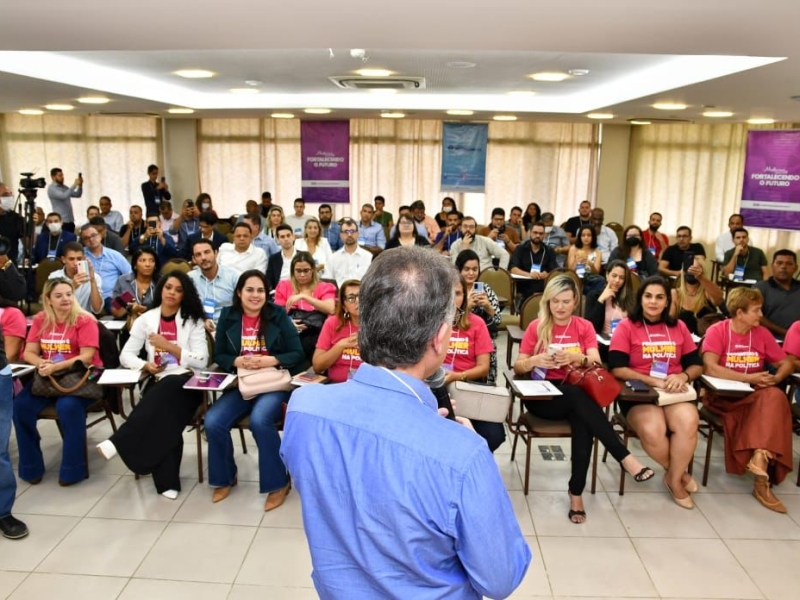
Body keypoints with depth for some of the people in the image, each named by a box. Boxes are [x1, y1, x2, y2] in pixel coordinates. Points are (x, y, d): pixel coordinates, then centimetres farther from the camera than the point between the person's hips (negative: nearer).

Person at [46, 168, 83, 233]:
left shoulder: (64, 187, 15)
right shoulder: (51, 188, -8)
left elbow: (77, 195, 14)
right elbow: (63, 196, -23)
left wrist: (80, 185, -4)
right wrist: (74, 185, -20)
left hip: (70, 220, 7)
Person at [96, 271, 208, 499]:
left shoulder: (193, 321, 3)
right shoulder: (146, 319, 11)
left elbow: (201, 361, -5)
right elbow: (126, 355, 10)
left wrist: (169, 346, -12)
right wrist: (145, 365, -10)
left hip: (186, 383, -2)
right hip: (158, 383, 2)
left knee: (165, 394, -37)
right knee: (162, 412, -31)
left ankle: (119, 442, -34)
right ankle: (167, 481, -25)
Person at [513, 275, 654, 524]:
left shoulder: (584, 327, 9)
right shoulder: (536, 327, 4)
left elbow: (596, 362, -6)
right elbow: (518, 367, 0)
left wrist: (578, 358, -27)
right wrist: (534, 360, -22)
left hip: (576, 395, 2)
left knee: (583, 419, -34)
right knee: (578, 395, -34)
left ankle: (576, 491, -26)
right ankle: (624, 457, -32)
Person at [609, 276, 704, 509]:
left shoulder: (679, 327, 13)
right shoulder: (627, 327, -1)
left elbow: (697, 365, 14)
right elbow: (617, 369, -10)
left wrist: (683, 376, -9)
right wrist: (653, 381, -17)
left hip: (675, 392, 3)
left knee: (688, 422, -29)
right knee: (652, 430, -31)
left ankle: (674, 478, -4)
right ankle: (679, 472, 4)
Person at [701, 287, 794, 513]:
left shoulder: (762, 333, 5)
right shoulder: (717, 331, -10)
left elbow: (787, 363, 11)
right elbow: (710, 368, -21)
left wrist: (776, 378, -11)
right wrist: (749, 378, -21)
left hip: (756, 395, 5)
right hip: (722, 395, -5)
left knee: (776, 397, -29)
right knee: (768, 402, -30)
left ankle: (760, 459, -33)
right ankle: (761, 461, -26)